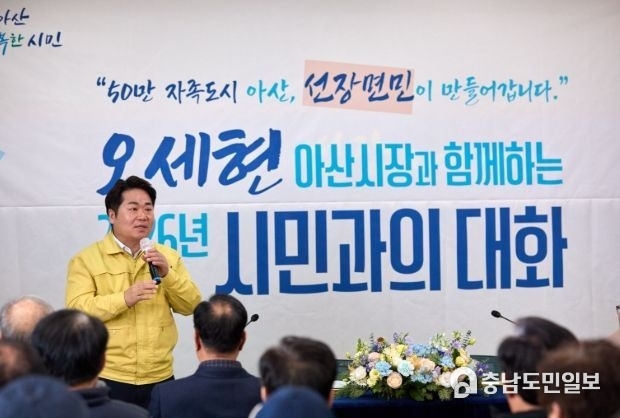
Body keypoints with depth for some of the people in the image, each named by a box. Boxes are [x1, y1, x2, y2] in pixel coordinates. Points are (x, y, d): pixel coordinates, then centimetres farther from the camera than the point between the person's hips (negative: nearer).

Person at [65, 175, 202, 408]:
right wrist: (124, 298, -25)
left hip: (160, 379, 3)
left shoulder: (168, 256, 11)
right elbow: (76, 310, -12)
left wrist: (167, 273, -11)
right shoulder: (86, 259, -1)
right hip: (109, 380, -3)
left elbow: (191, 306, 6)